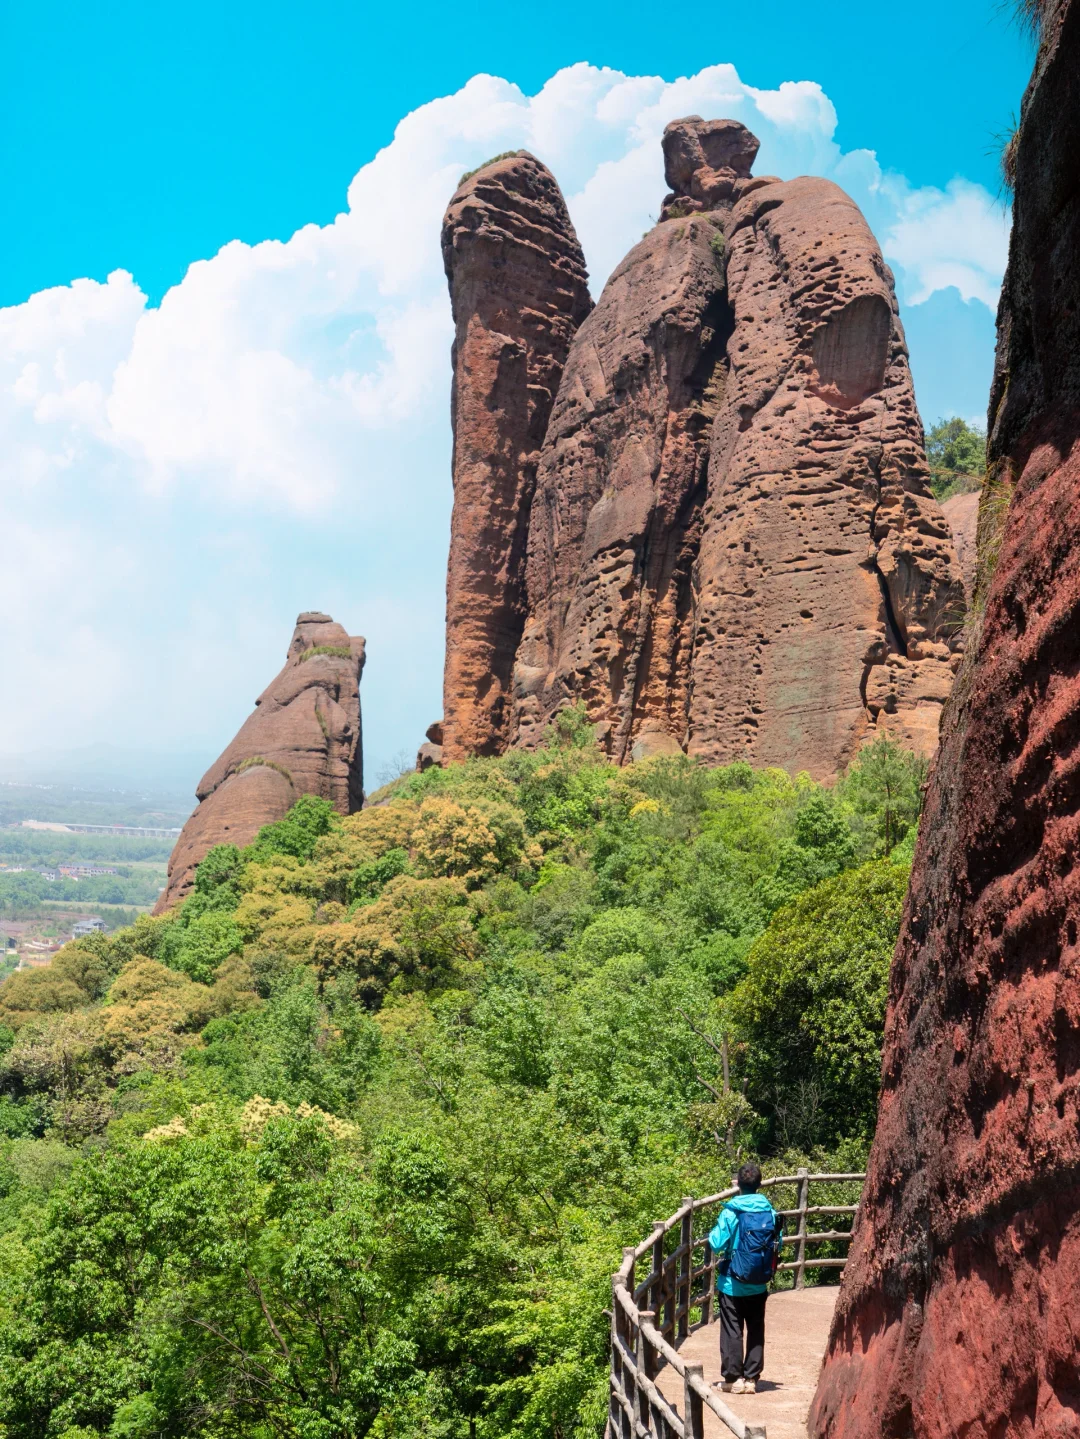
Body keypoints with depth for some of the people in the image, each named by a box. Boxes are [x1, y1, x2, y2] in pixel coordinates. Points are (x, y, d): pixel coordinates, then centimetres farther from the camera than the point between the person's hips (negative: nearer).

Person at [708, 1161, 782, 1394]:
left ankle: (733, 1378, 9)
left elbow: (717, 1244, -15)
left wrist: (714, 1233, 4)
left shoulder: (731, 1212, -15)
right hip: (759, 1284, 3)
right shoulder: (770, 1211, -4)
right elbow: (778, 1244, 2)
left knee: (732, 1330, 7)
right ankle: (751, 1377, 16)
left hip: (732, 1283, -3)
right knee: (756, 1330, 13)